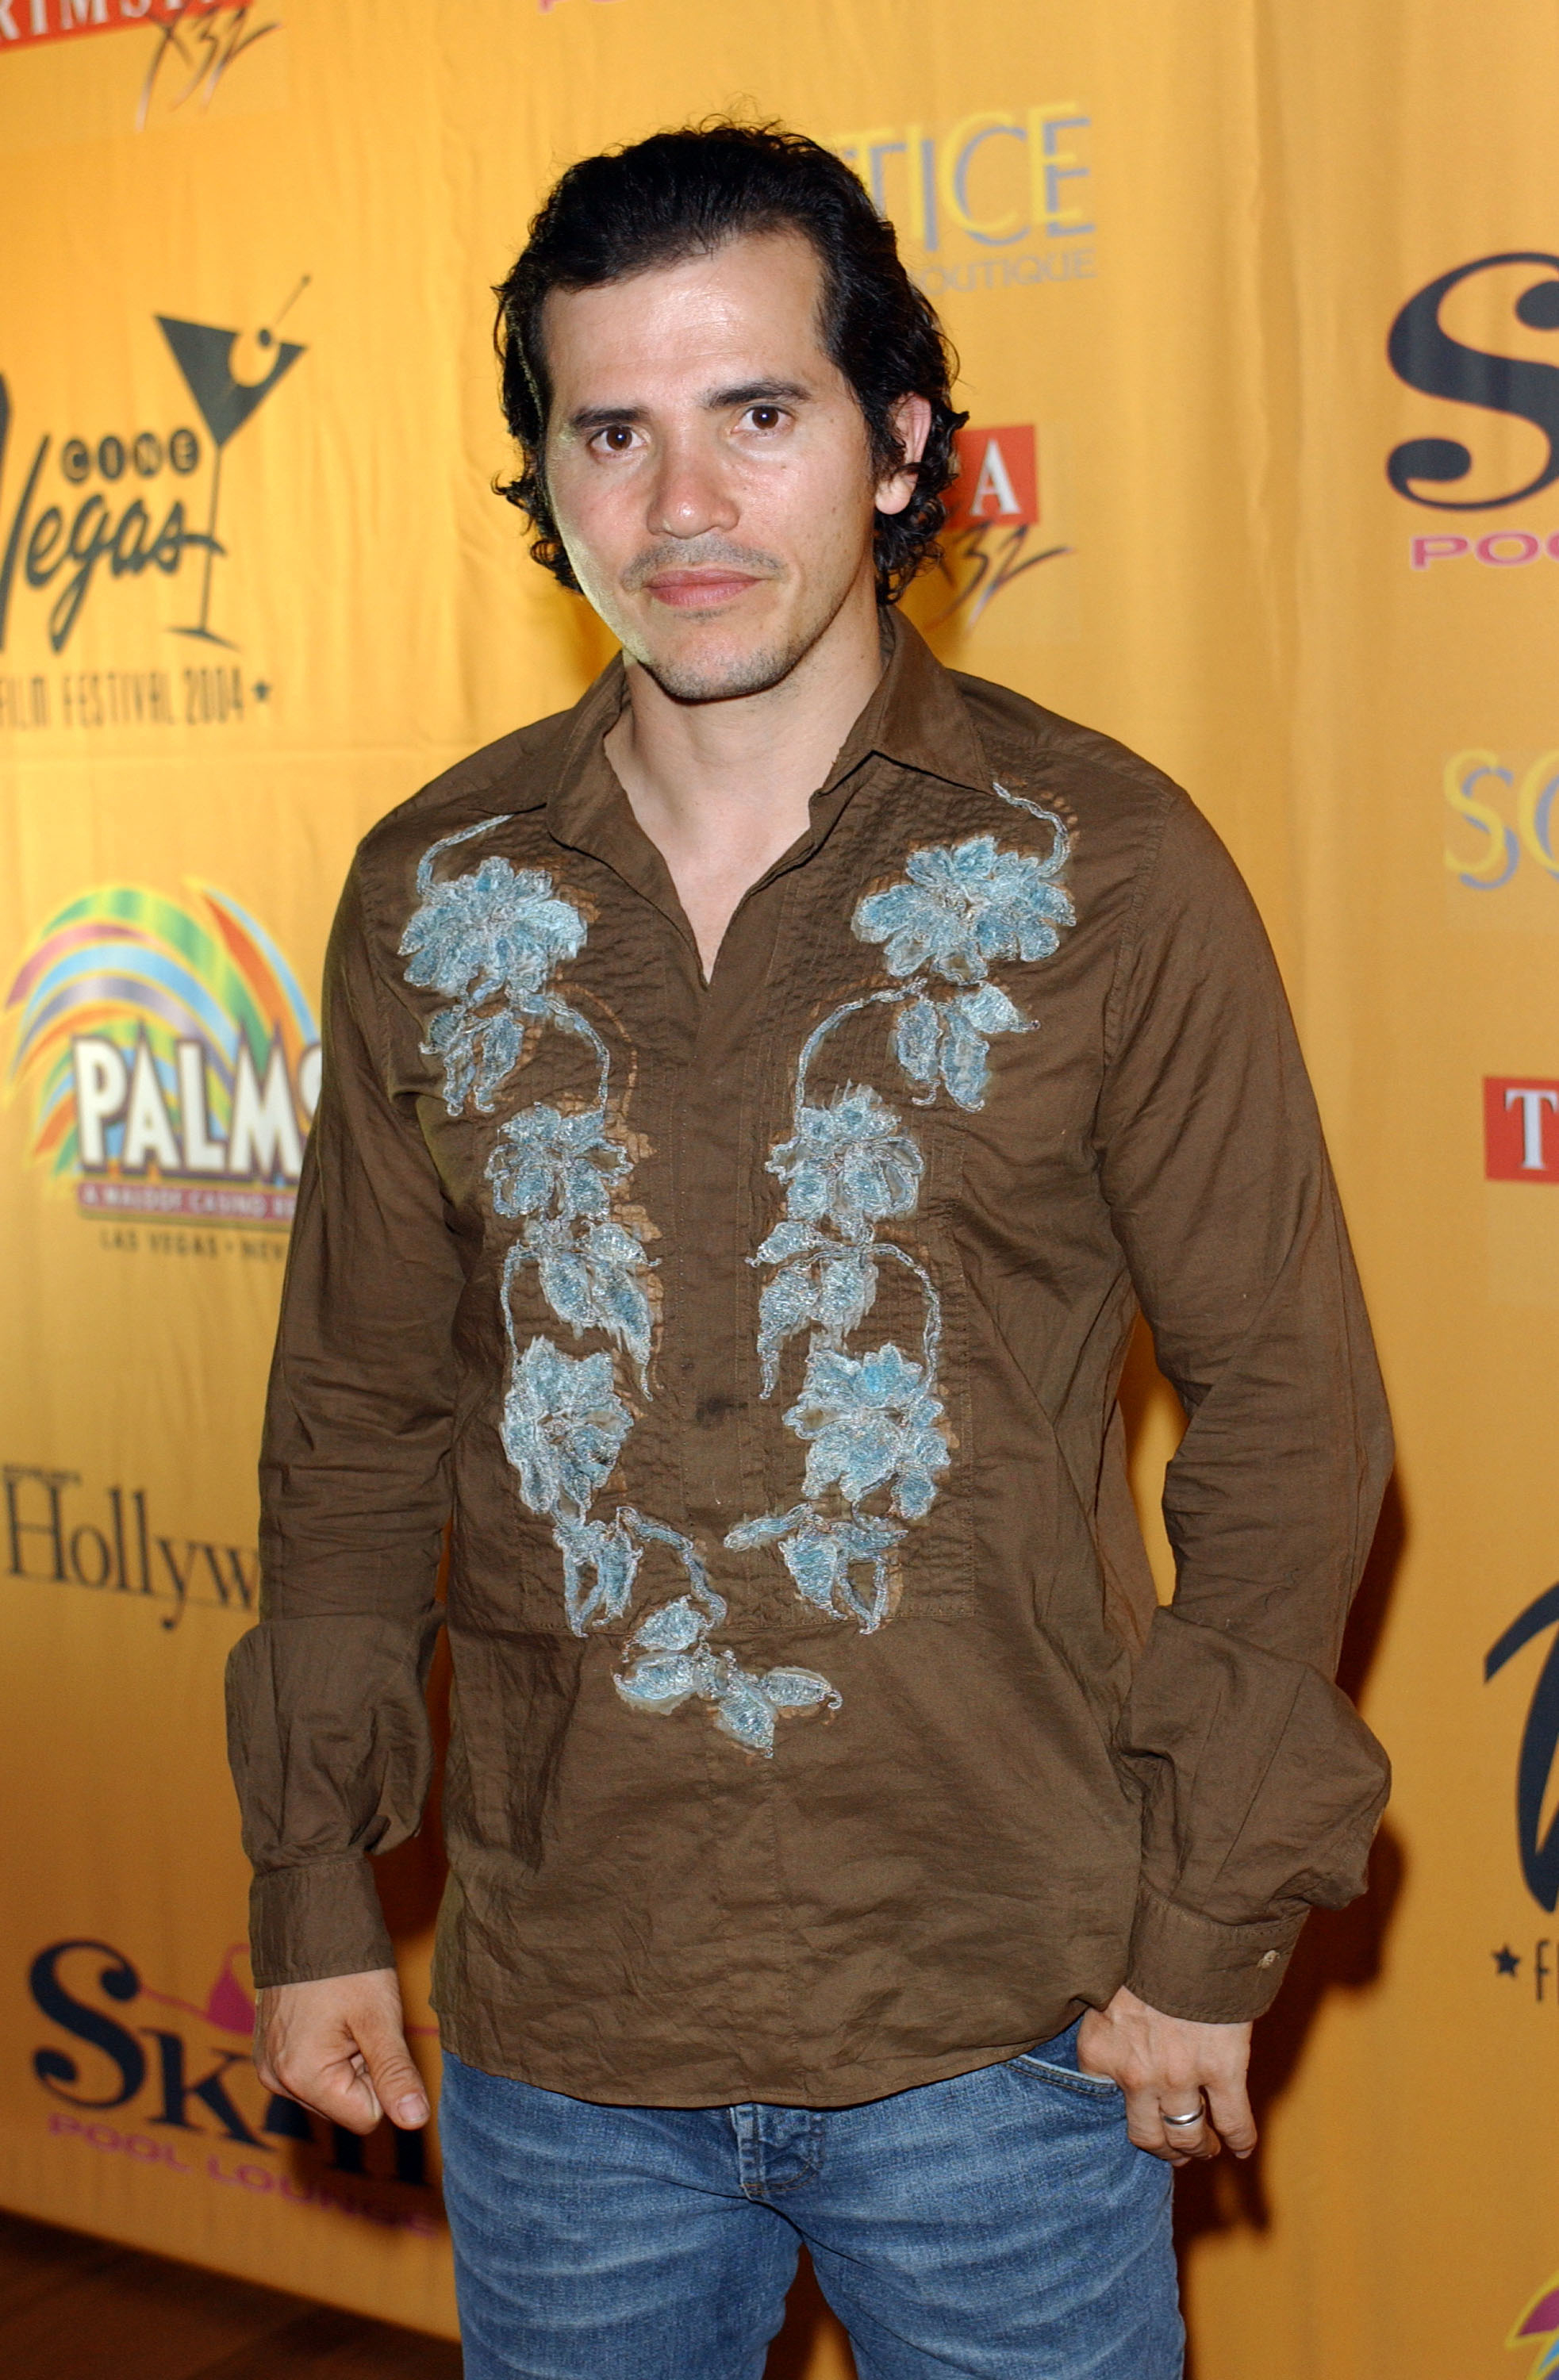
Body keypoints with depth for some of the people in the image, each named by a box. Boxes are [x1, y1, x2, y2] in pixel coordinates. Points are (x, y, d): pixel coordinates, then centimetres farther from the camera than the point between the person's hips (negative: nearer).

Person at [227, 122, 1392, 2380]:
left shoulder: (1104, 870, -8)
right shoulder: (431, 897, 1)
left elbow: (1286, 1402, -4)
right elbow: (362, 1410, 8)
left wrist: (1213, 1927, -5)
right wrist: (313, 1888, 7)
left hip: (1003, 2027, -2)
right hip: (555, 2042, 3)